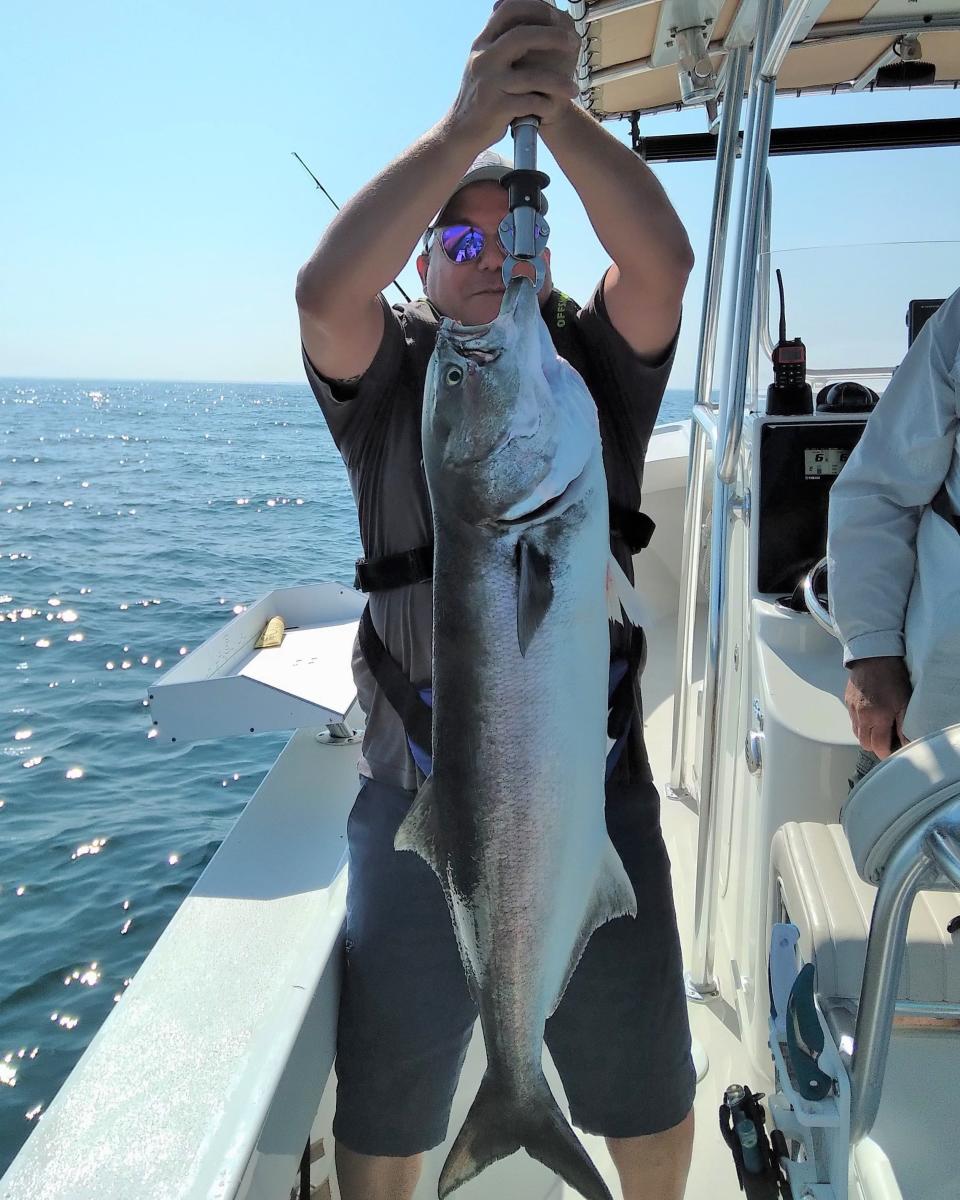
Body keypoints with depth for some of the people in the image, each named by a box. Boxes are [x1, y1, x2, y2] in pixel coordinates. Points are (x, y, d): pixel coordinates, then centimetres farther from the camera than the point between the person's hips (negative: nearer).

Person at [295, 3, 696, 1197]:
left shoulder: (594, 364, 6)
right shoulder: (390, 372, 3)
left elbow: (663, 259, -13)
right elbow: (326, 287, -19)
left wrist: (560, 116, -26)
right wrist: (466, 127, -28)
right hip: (418, 787, -1)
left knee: (647, 1083, 20)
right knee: (384, 1099, 17)